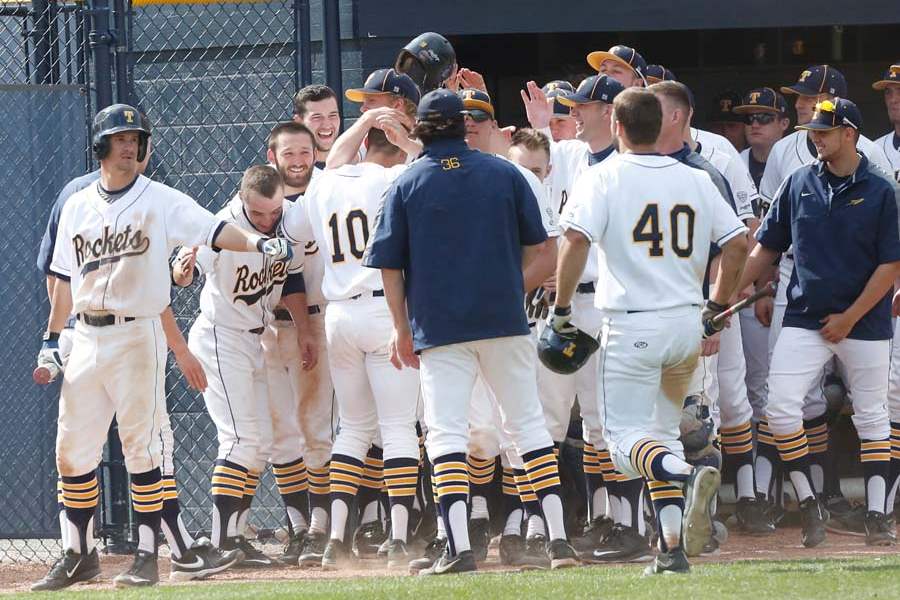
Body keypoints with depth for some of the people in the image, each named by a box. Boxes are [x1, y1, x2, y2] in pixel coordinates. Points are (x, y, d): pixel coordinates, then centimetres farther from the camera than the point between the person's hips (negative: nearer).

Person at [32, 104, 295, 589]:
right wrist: (51, 340, 13)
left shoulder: (161, 202, -2)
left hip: (137, 335, -5)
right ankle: (79, 554, 17)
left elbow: (213, 230, -15)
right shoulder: (77, 207, 12)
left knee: (141, 448, -5)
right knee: (72, 451, 5)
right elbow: (66, 279, 17)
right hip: (85, 337, 5)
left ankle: (147, 557, 0)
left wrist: (258, 241, -33)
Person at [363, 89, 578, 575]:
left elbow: (390, 265, -1)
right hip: (505, 318, 2)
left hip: (439, 329, -2)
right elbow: (534, 243, 10)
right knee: (527, 422, 11)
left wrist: (401, 328, 6)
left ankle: (458, 547, -15)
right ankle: (558, 539, 7)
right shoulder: (504, 174, 3)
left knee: (446, 431, -3)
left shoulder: (405, 186, 0)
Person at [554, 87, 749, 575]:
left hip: (632, 326, -5)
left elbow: (576, 241, -18)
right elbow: (737, 245, 7)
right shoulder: (695, 181, 8)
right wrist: (717, 308, 18)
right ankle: (673, 548, 6)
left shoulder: (602, 178, -5)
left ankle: (687, 476, -33)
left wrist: (561, 307, -8)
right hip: (687, 324, 5)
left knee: (626, 437, -1)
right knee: (662, 430, 17)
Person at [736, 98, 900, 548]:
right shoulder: (799, 184, 4)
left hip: (864, 322, -2)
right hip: (804, 320, 2)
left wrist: (850, 318, -11)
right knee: (780, 405, -12)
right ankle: (808, 504, 0)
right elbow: (766, 247, 10)